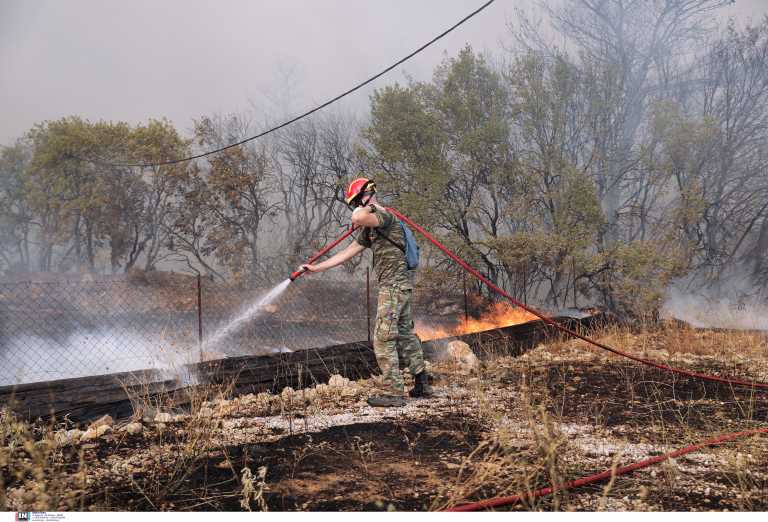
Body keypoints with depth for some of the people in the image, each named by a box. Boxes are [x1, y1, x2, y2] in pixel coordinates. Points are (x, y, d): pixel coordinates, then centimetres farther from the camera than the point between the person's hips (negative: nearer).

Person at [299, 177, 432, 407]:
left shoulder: (385, 215, -13)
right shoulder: (369, 228, 17)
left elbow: (357, 218, -35)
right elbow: (347, 253, 19)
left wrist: (367, 207, -11)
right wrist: (316, 268, 18)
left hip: (394, 284, -10)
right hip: (399, 284, 10)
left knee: (383, 338, -7)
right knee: (405, 334, 16)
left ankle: (393, 392, -2)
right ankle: (422, 383, 24)